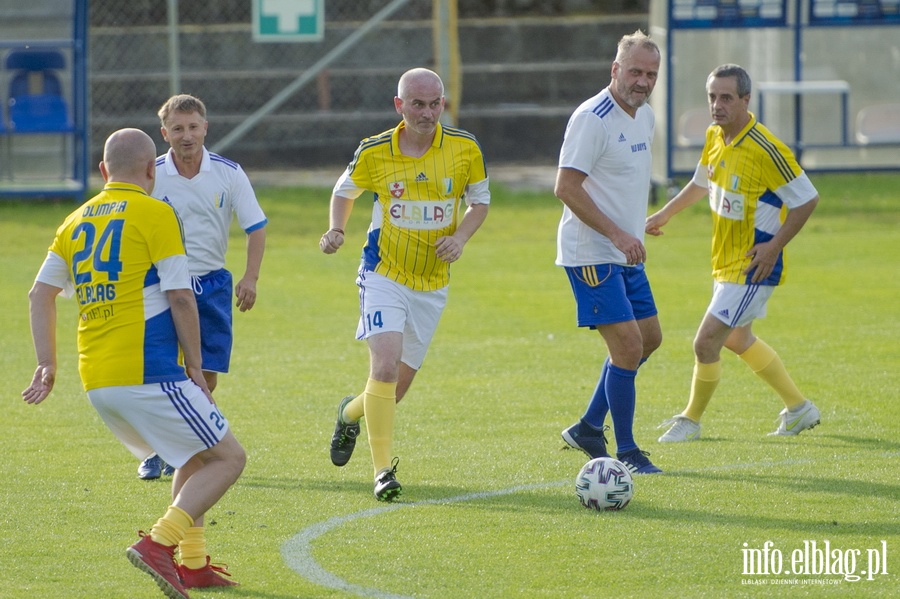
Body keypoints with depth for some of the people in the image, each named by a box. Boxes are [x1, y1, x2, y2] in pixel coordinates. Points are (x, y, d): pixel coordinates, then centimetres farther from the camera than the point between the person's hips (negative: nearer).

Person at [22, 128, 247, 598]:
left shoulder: (76, 221, 15)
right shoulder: (155, 214, -5)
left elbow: (40, 292, 12)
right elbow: (180, 297, -9)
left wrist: (47, 364, 11)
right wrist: (195, 368, -3)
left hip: (95, 382, 8)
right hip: (148, 374, -8)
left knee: (195, 457, 24)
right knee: (228, 458, -1)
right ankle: (158, 543, -19)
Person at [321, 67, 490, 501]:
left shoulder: (465, 149, -5)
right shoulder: (374, 152, -8)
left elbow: (480, 200, 8)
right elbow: (345, 190, 11)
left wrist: (460, 237, -11)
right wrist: (336, 230, -7)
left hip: (433, 282, 3)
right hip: (384, 274, -3)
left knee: (401, 380, 12)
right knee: (385, 365, -21)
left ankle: (352, 412, 45)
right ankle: (383, 470, -16)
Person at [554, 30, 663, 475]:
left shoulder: (644, 116, 10)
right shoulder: (593, 118, -19)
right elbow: (566, 187, -23)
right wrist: (617, 234, -26)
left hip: (625, 254, 10)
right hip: (591, 253, -10)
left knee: (649, 338, 14)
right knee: (627, 346, -11)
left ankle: (589, 428, 24)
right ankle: (626, 452, -1)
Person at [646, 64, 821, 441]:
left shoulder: (765, 150, -24)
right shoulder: (715, 138, 1)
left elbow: (807, 198, -18)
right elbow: (701, 182, 22)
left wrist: (774, 246, -20)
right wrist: (664, 215, 24)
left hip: (753, 266, -9)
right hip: (725, 261, 9)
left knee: (706, 341, -10)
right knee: (738, 339, 22)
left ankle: (691, 421, 11)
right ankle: (799, 408, 36)